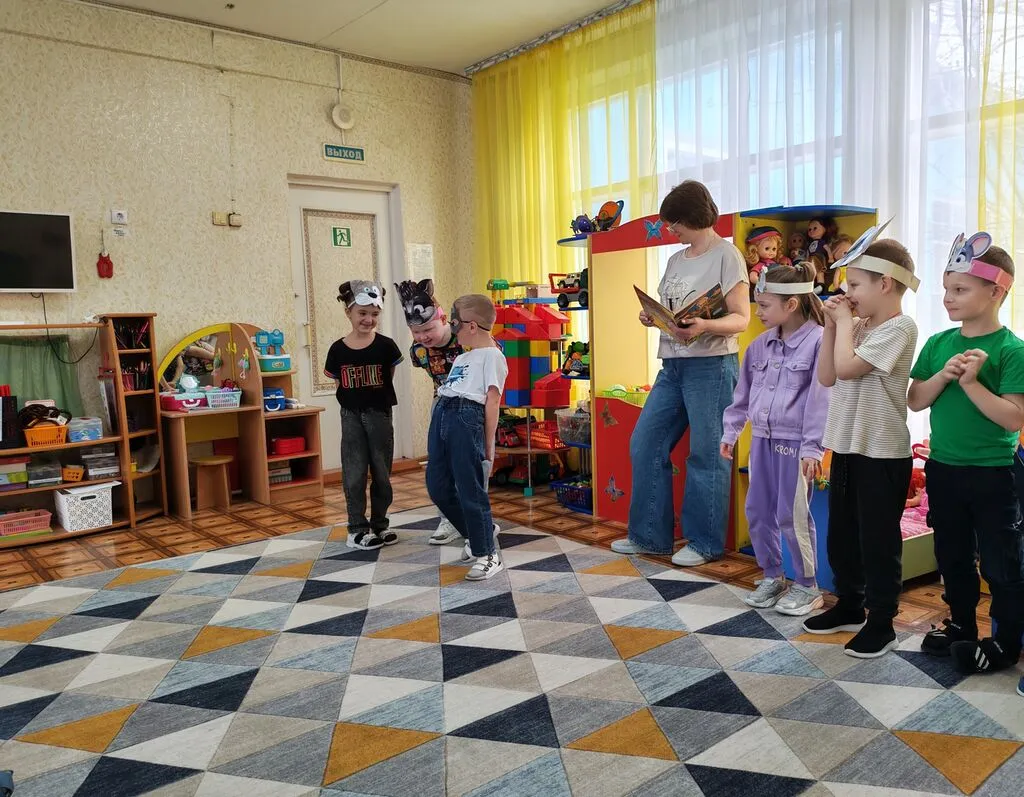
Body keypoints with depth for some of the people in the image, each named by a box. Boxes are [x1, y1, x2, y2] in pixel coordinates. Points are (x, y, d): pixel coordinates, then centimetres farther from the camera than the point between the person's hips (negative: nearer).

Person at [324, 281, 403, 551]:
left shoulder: (385, 346, -7)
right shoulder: (338, 349, -4)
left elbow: (389, 379, 5)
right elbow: (338, 380, 7)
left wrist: (375, 396, 5)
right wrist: (357, 398, 2)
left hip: (380, 414, 0)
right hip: (351, 416, 0)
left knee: (382, 472, 9)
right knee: (355, 473, 3)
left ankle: (380, 524, 24)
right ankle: (357, 529, 13)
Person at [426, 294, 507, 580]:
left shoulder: (491, 355, 0)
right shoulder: (462, 357, 26)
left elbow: (492, 401, -6)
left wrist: (488, 444, -10)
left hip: (467, 417, -9)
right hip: (441, 414, 9)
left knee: (470, 489, -6)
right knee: (437, 486, 10)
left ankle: (488, 555, 6)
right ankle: (483, 531, 28)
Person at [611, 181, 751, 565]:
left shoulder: (726, 255, -4)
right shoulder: (676, 259, 17)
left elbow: (741, 318, -10)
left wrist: (703, 326, -28)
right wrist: (652, 317, -2)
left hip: (711, 365, -8)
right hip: (672, 365, 8)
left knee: (706, 455, -2)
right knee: (644, 445, 7)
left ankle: (705, 542, 12)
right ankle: (650, 535, 18)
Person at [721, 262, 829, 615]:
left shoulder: (819, 341, -12)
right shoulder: (760, 344, 9)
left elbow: (820, 399, -15)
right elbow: (743, 392, 16)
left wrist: (812, 447, -17)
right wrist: (731, 430, 16)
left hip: (795, 443, -7)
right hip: (762, 440, 7)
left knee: (792, 515, -1)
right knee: (758, 511, 11)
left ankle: (807, 587, 17)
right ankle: (771, 576, 28)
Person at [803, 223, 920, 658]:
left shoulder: (898, 327, -15)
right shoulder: (859, 326, 8)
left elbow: (847, 367, -23)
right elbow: (827, 377, 7)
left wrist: (844, 322, -9)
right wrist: (832, 325, 2)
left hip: (882, 452, -8)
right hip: (847, 446, 8)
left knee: (878, 540, 4)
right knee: (840, 534, 18)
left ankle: (881, 622, 18)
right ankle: (850, 605, 34)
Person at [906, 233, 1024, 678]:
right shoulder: (938, 343, 2)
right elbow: (915, 401, 1)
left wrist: (971, 382, -24)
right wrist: (943, 375, -15)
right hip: (942, 468, 5)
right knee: (952, 556, 18)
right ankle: (961, 625, 35)